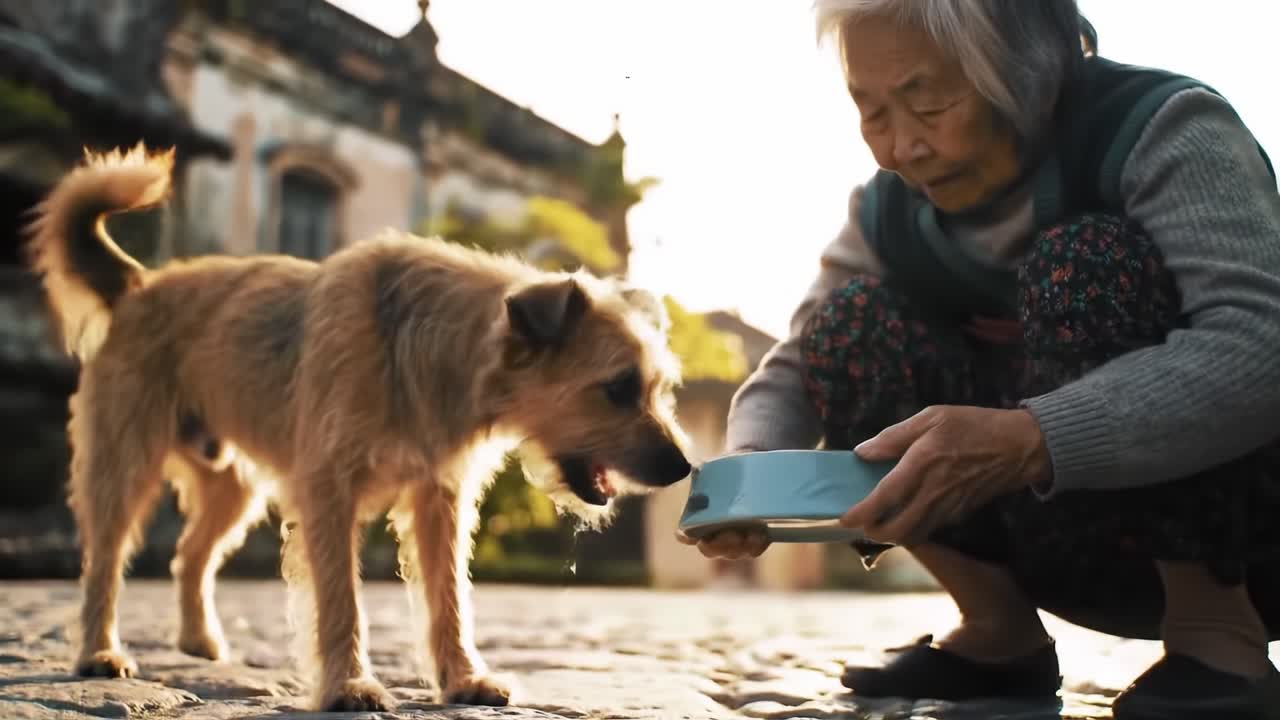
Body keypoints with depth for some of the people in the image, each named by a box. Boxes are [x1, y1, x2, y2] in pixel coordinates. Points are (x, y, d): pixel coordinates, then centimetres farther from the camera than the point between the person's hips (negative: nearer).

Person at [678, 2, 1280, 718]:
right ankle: (1000, 630, -3)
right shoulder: (890, 210, -1)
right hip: (1085, 542, 5)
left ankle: (1214, 629, -18)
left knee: (1081, 267, -29)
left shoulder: (1162, 130, -18)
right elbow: (796, 371, -2)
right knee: (851, 325, -12)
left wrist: (1032, 440, -47)